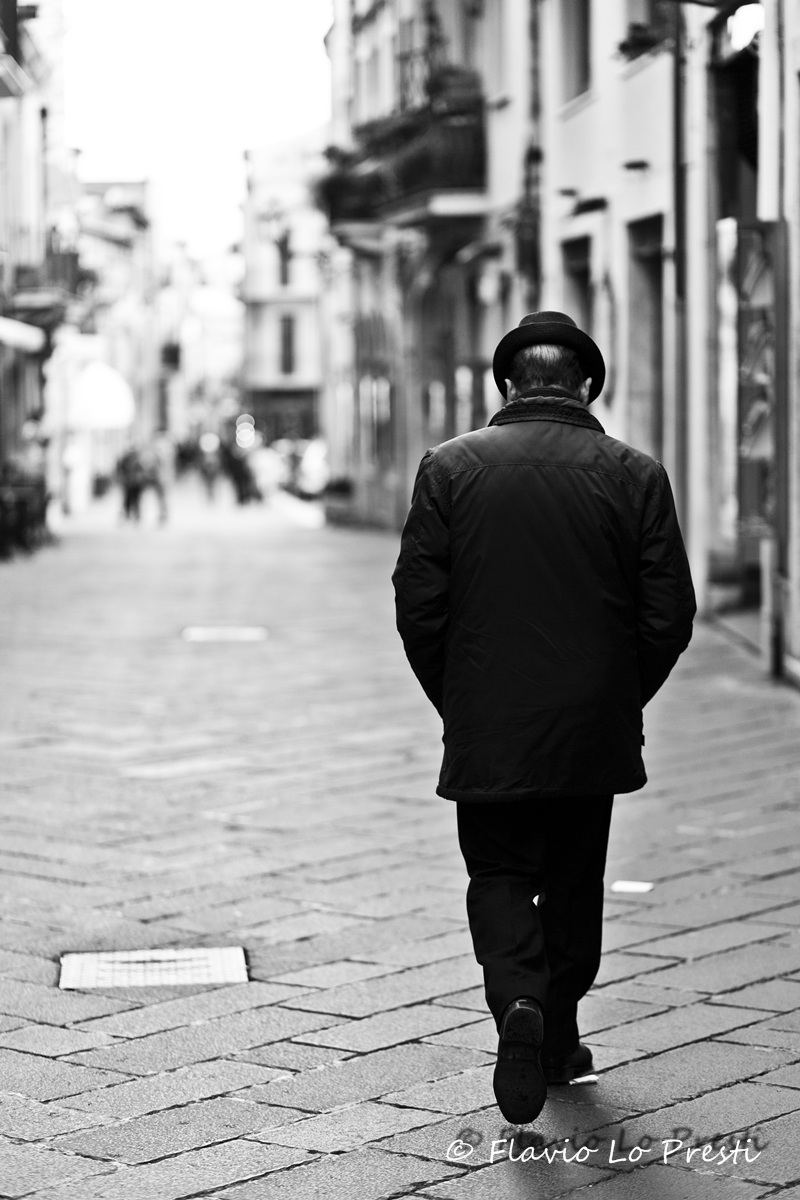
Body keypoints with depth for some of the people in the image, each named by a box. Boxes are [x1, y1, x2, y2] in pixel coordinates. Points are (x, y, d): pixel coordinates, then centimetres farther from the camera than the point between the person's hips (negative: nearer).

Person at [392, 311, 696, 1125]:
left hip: (487, 730, -1)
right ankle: (558, 1042, 27)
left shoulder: (449, 467, -5)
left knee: (499, 876, 10)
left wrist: (455, 702, 7)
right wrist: (622, 699, 10)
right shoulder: (634, 476, -4)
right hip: (594, 732, 1)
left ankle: (519, 1002, -15)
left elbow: (418, 606, -6)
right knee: (574, 883, 18)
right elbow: (669, 616, -5)